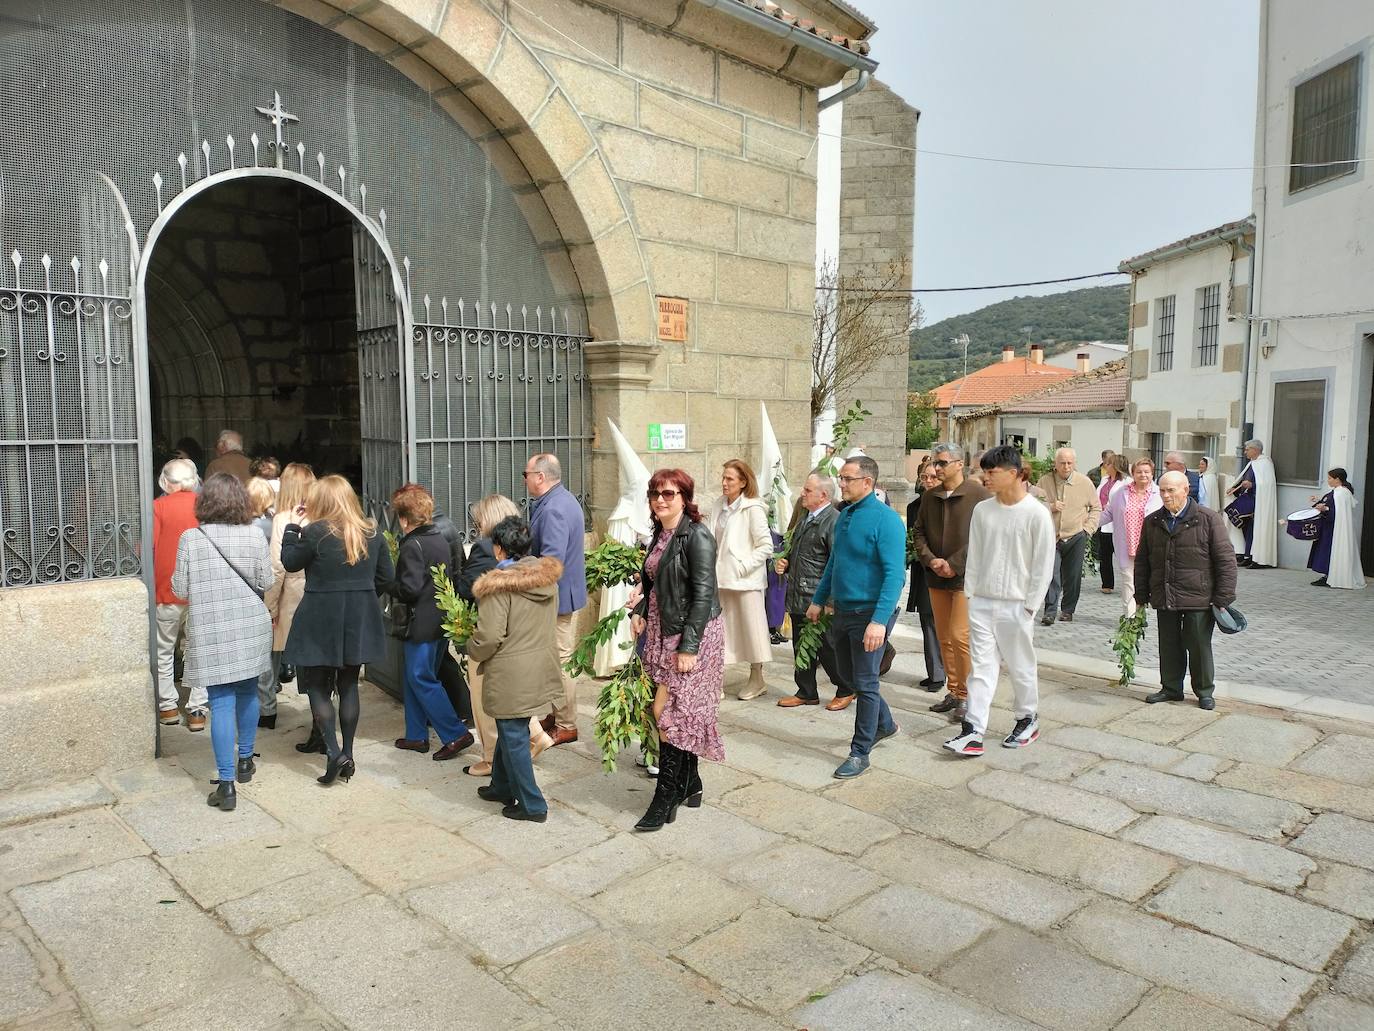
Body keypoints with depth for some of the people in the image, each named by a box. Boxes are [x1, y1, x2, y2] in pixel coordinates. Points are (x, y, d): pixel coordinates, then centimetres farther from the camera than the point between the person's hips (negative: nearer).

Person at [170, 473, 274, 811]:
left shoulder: (191, 539, -8)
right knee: (247, 692, 19)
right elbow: (266, 582, -1)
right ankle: (245, 761, 35)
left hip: (211, 634, -2)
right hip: (250, 629, 2)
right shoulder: (255, 537, -6)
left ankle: (227, 784, -1)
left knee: (221, 702, 0)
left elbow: (180, 588, -3)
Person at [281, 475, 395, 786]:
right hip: (360, 620, 5)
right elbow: (387, 574, 5)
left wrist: (291, 528, 9)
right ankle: (348, 754, 18)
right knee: (349, 685, 14)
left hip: (321, 621, -4)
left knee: (316, 685, 8)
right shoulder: (371, 531, 1)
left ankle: (334, 753, -4)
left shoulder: (315, 532, -14)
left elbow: (290, 562, 1)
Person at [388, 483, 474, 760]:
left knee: (421, 680, -1)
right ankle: (417, 735, 23)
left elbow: (409, 589, -21)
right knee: (415, 678, 17)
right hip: (441, 621, 9)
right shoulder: (441, 540, 9)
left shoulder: (411, 546, -16)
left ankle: (455, 734, -3)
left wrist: (388, 586, -2)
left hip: (421, 625, -9)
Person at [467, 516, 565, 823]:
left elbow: (489, 636, -20)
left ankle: (532, 805, 15)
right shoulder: (547, 577, 2)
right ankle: (502, 787, 38)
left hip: (512, 676, -7)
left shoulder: (499, 584, -20)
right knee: (510, 730, 23)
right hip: (542, 668, 8)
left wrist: (472, 652, 1)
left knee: (514, 737, 6)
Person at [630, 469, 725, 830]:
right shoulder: (660, 535, 11)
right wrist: (639, 611, 5)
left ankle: (666, 799, 3)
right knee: (682, 711, 13)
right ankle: (689, 785, 26)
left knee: (667, 710, -7)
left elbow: (703, 594, -19)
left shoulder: (697, 536, -15)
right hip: (662, 631, 8)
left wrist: (688, 646, -21)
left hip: (692, 634, -8)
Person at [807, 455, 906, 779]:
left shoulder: (885, 519, -17)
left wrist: (879, 621, -29)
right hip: (843, 611, 8)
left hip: (870, 614, -8)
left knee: (865, 683, 1)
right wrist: (819, 600, 19)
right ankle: (884, 724, 42)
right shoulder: (844, 516, 8)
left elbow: (895, 574, -23)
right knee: (854, 676, 20)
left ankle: (860, 753, 14)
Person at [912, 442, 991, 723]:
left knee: (959, 636, -10)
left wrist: (954, 564, -15)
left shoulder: (978, 494, -8)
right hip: (936, 577, 6)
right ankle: (952, 691, 23)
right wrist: (931, 560, -5)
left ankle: (965, 695, 4)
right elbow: (919, 532, 12)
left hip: (966, 576, -6)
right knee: (944, 637, 11)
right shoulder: (930, 497, 9)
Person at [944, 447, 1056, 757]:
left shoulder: (1037, 514, -9)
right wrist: (970, 594, 6)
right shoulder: (982, 510, 5)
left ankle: (1028, 720, 30)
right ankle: (973, 730, 1)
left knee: (1021, 667, 10)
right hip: (981, 603, 4)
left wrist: (1030, 605, -9)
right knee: (981, 666, 2)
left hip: (1015, 605, -4)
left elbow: (1044, 565, -7)